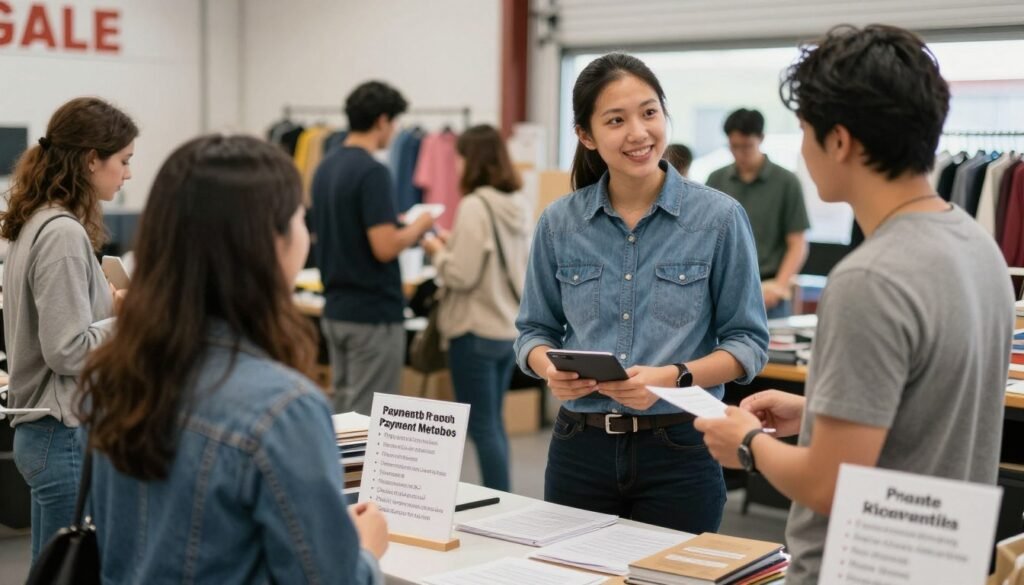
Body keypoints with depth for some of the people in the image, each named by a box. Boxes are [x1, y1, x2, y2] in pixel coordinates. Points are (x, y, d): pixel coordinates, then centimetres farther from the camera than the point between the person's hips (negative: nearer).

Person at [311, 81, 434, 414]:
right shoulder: (372, 172, -18)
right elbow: (385, 247, -24)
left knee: (343, 412, 15)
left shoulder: (325, 168, 9)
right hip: (373, 314, -9)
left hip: (336, 311, 9)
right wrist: (418, 227, -5)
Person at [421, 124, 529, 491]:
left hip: (476, 331, -8)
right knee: (493, 423, 17)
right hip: (511, 328, 8)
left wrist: (438, 252, -2)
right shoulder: (517, 205, 7)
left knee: (482, 427, 1)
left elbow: (462, 275, -20)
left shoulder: (474, 206, -18)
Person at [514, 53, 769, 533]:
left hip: (678, 446, -2)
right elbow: (535, 330, 11)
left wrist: (673, 377, -19)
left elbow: (748, 342, -3)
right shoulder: (559, 223, 2)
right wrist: (550, 369, -10)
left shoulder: (720, 218, -5)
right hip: (581, 446, 2)